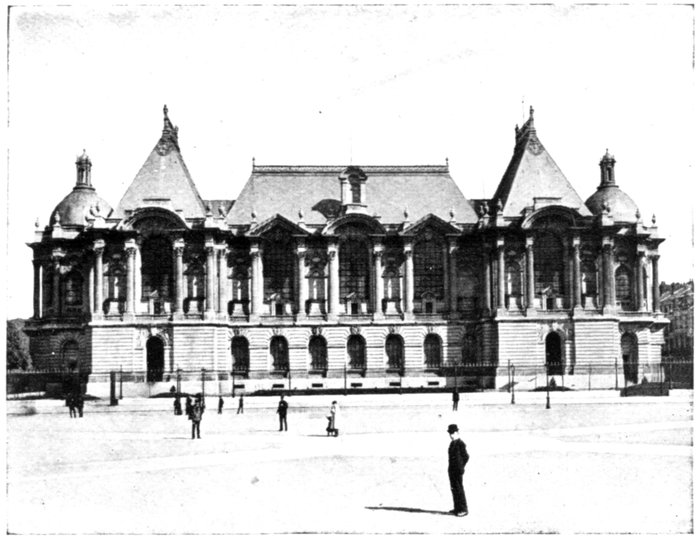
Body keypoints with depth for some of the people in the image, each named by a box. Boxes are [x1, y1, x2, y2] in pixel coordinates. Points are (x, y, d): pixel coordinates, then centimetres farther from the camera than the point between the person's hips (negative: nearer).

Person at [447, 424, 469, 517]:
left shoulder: (461, 444, -13)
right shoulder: (452, 444, 13)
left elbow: (466, 457, -13)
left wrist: (461, 468, -7)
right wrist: (450, 468, 13)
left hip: (458, 471, -9)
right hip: (451, 470, 9)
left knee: (459, 490, -5)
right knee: (454, 489, 12)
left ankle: (463, 509, 1)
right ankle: (457, 508, 20)